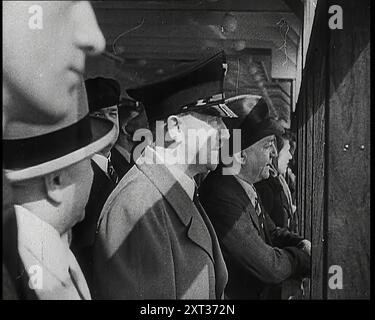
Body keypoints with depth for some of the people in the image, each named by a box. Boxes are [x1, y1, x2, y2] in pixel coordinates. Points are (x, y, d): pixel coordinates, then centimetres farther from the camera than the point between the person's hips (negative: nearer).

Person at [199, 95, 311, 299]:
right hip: (239, 293, -8)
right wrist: (306, 255, -8)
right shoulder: (222, 197, -28)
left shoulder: (243, 186, 1)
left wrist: (302, 244, -4)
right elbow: (269, 267, -24)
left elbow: (271, 232, 12)